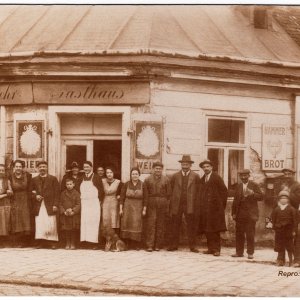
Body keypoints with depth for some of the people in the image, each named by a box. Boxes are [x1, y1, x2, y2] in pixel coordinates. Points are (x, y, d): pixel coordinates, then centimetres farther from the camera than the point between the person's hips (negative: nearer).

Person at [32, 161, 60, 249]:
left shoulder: (53, 179, 7)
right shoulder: (34, 179, 14)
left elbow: (57, 193, 1)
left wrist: (55, 205, -7)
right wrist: (35, 196, -5)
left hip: (50, 205, -2)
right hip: (38, 206, 2)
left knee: (51, 224, -6)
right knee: (39, 224, -5)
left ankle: (53, 242, 0)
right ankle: (41, 242, 0)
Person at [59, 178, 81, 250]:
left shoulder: (76, 193, -1)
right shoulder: (63, 193, 6)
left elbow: (78, 204, -4)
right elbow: (60, 204, 7)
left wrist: (73, 211, -16)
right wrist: (64, 211, -8)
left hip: (74, 215, -2)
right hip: (65, 215, 2)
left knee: (73, 230, 3)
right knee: (66, 230, 6)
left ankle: (72, 244, 12)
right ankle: (67, 244, 15)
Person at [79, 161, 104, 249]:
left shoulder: (96, 177, -2)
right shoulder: (82, 178, 12)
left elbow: (101, 191, -2)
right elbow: (79, 190, 17)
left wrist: (99, 200, -4)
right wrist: (80, 200, 7)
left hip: (94, 203, -4)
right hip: (84, 203, 4)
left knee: (93, 222, -6)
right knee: (84, 222, -1)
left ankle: (94, 242, -5)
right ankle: (85, 240, 0)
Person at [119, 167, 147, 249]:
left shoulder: (142, 185, 1)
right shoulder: (126, 184, 2)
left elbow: (145, 198, 1)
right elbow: (122, 197, 3)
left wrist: (144, 210, -2)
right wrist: (121, 209, -2)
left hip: (138, 208, -1)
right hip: (127, 207, 1)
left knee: (137, 226, -4)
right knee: (127, 225, 0)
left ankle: (136, 244, 2)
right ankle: (128, 243, 7)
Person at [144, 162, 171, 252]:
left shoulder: (166, 180, 9)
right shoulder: (148, 179, 9)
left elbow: (168, 194, 8)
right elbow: (145, 194, 7)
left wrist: (167, 206, 1)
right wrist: (145, 206, -1)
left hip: (162, 204, 1)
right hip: (151, 204, -1)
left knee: (160, 225, 2)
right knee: (150, 224, -5)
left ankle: (158, 245, 9)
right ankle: (149, 245, -4)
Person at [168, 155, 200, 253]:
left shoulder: (196, 176, 5)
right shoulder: (175, 176, 10)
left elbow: (198, 192, 5)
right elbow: (171, 190, 11)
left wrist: (197, 207, -2)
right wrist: (171, 207, 5)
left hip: (190, 205, -1)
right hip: (177, 205, 1)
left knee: (191, 226, 1)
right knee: (175, 226, 4)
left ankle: (192, 246, 8)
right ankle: (174, 245, 12)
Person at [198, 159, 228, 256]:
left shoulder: (217, 178, -3)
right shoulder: (202, 179, 15)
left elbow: (224, 191, -4)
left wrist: (221, 204, -5)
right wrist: (201, 205, 8)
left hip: (215, 208, -6)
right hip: (204, 208, 6)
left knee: (215, 229, -5)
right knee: (207, 230, 5)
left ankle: (216, 249, -1)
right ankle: (211, 248, 11)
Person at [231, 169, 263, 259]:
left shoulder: (254, 185, 2)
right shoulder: (238, 186, 14)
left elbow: (260, 197, -5)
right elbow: (235, 200, 16)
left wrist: (252, 193, -22)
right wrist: (233, 213, 9)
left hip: (251, 214, -4)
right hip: (240, 214, 4)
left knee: (250, 234, -1)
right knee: (239, 233, 5)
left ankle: (250, 253, 6)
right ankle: (239, 252, 12)